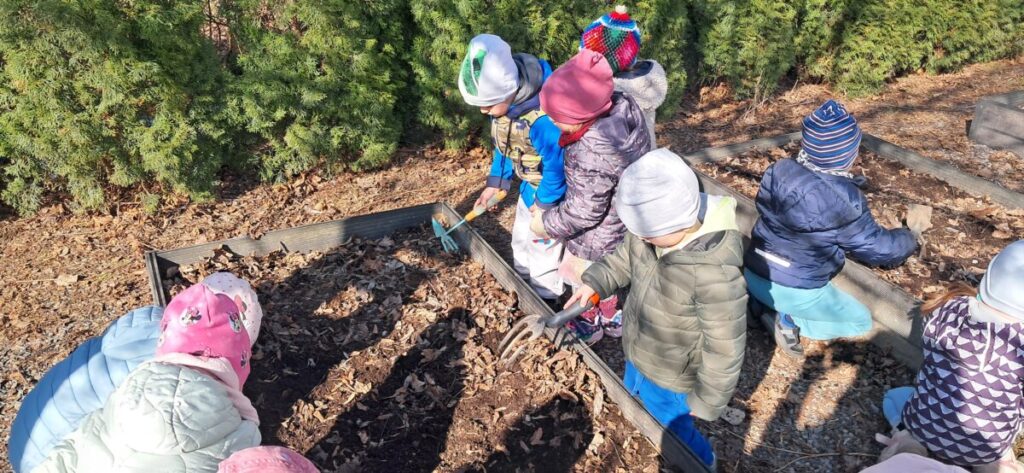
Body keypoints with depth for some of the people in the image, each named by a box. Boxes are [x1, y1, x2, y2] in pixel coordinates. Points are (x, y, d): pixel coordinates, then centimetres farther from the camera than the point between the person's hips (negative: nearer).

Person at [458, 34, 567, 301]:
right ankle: (523, 283, 50)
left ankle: (543, 299, 32)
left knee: (542, 244, 9)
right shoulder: (504, 102, -12)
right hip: (529, 186, 9)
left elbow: (556, 166, -30)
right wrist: (496, 183, 6)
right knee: (521, 237, 26)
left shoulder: (542, 119, -40)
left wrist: (543, 205, -19)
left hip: (549, 193, -8)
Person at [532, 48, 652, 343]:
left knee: (585, 279, 22)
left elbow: (584, 211, -30)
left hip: (598, 238, -7)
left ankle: (589, 324, 49)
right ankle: (611, 317, 55)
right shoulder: (625, 105, -18)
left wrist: (547, 224, -14)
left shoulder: (591, 154, -42)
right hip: (627, 220, 8)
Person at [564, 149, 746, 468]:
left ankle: (701, 462, 55)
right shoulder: (655, 229, -19)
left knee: (671, 434, 23)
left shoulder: (715, 275, -40)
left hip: (670, 381, -6)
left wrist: (707, 400, -16)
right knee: (636, 406, 34)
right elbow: (625, 258, 4)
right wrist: (595, 281, -11)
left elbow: (725, 347, -28)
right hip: (637, 356, 6)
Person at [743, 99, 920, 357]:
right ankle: (790, 321, -2)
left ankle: (760, 302, 13)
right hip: (795, 291, -6)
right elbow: (878, 247, -8)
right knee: (861, 321, 17)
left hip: (752, 275, 6)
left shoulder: (778, 171, -7)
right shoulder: (844, 199, -21)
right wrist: (911, 237, 13)